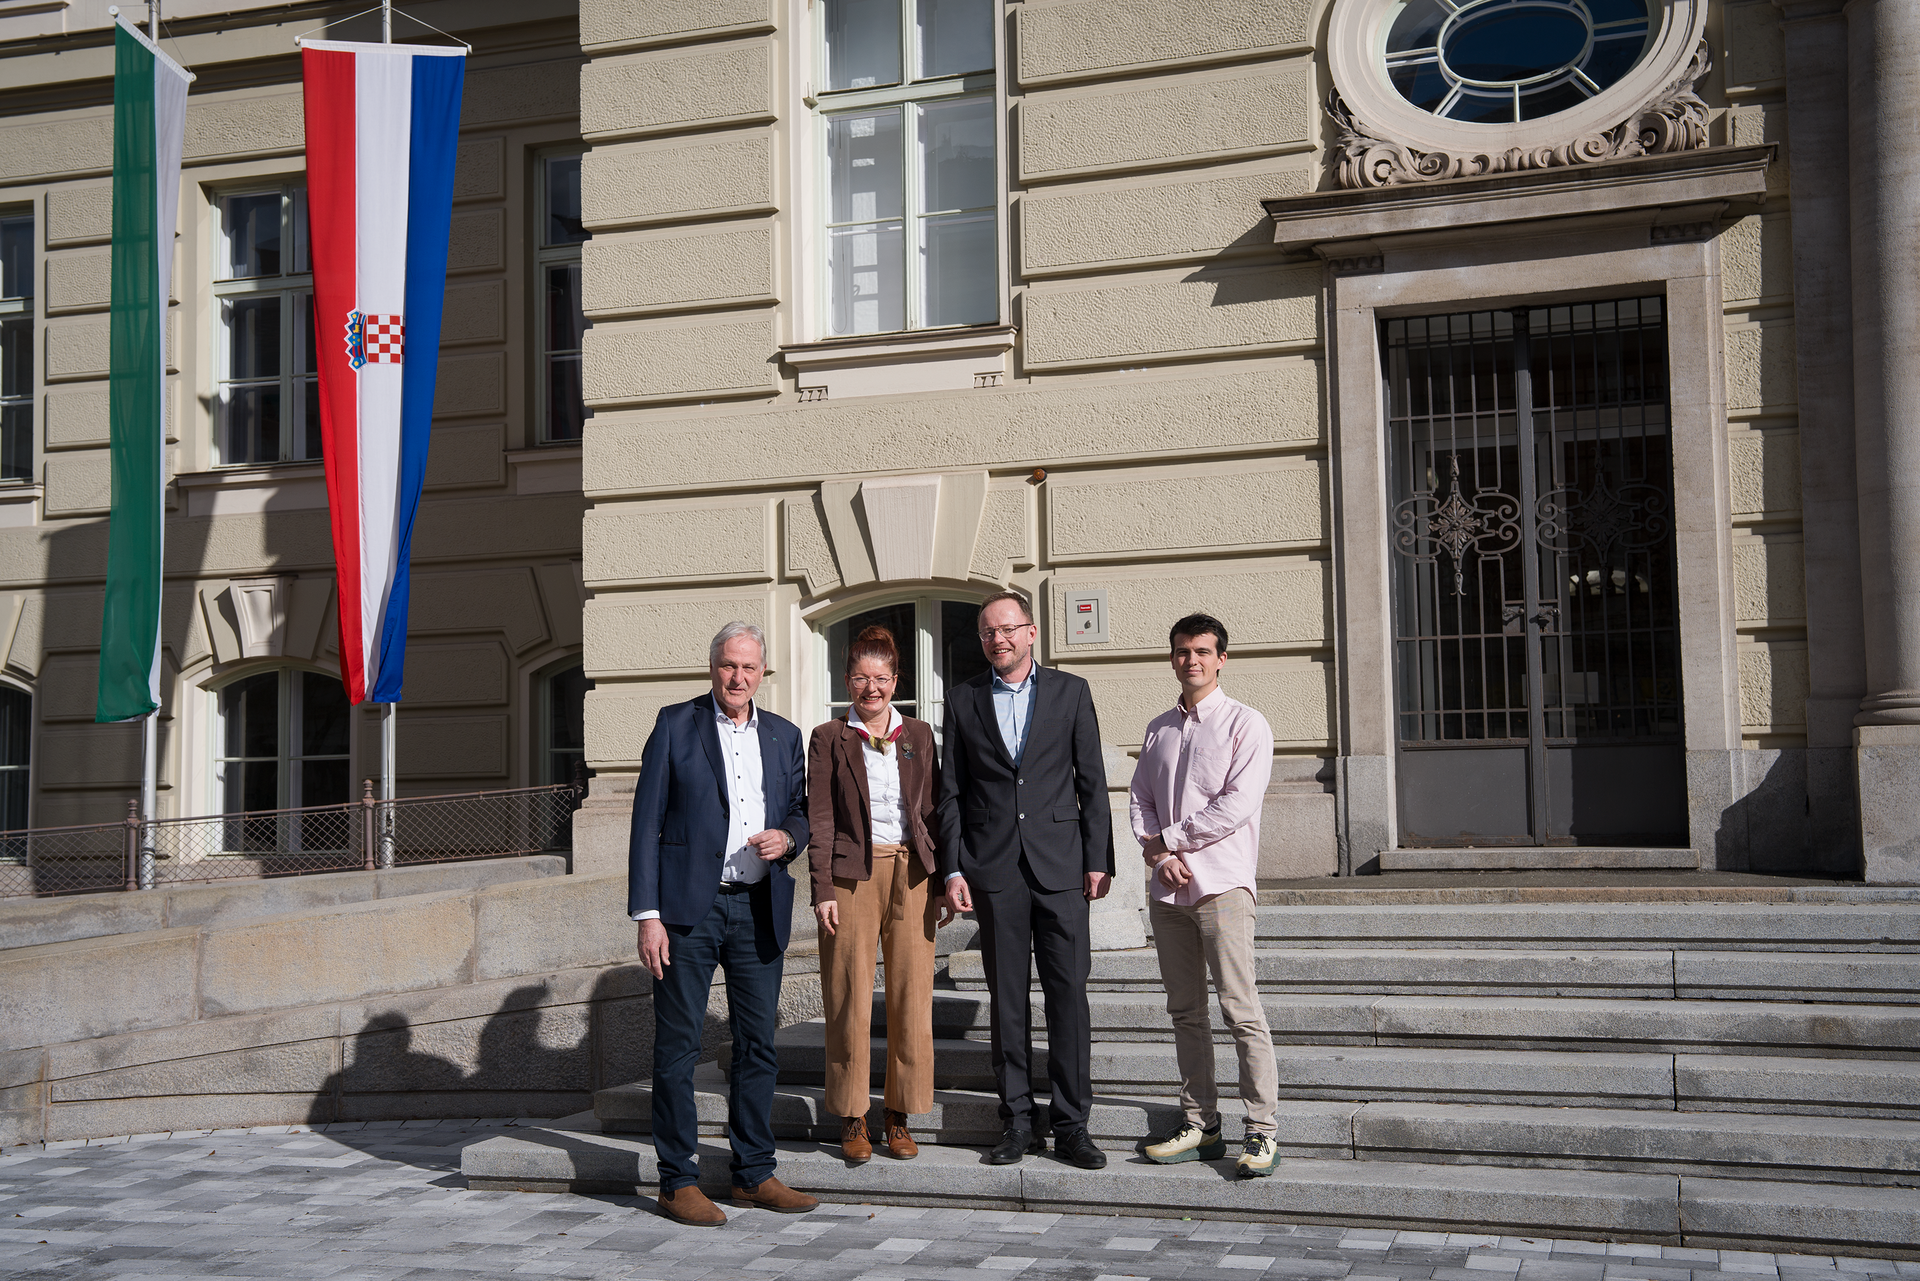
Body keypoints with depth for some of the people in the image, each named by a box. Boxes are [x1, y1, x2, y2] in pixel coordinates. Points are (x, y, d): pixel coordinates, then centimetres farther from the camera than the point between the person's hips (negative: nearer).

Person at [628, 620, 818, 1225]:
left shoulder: (784, 735, 13)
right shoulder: (675, 724, 1)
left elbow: (799, 810, 21)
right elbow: (647, 823, -3)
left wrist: (787, 838, -4)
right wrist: (647, 914, -9)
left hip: (759, 908, 4)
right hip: (689, 905, -4)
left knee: (758, 1044, 8)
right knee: (677, 1045, 0)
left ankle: (754, 1174, 19)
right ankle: (678, 1181, 9)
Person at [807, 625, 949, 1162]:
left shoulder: (919, 734, 11)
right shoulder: (829, 738, 4)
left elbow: (934, 810, 12)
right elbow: (820, 818, 0)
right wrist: (823, 890, -8)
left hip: (911, 875, 2)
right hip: (852, 874, -2)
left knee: (911, 996, 3)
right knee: (851, 999, -1)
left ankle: (900, 1117, 13)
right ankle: (853, 1119, 11)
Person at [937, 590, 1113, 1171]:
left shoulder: (1070, 691, 6)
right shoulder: (963, 699, 9)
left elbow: (1092, 782, 5)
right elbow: (950, 791, 7)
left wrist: (1099, 860, -1)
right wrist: (952, 870, 0)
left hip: (1060, 863, -1)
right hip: (994, 868, 1)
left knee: (1069, 993, -2)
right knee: (1006, 998, 5)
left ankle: (1071, 1124, 6)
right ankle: (1018, 1122, 13)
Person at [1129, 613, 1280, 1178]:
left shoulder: (1245, 724, 0)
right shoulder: (1158, 729, 18)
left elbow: (1237, 804, -11)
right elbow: (1138, 799, 14)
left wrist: (1169, 836, -6)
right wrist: (1158, 852, -5)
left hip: (1222, 883, -6)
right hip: (1168, 888, 6)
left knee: (1240, 1010, -10)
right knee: (1185, 1011, 9)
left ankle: (1261, 1132, -5)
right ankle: (1200, 1126, 15)